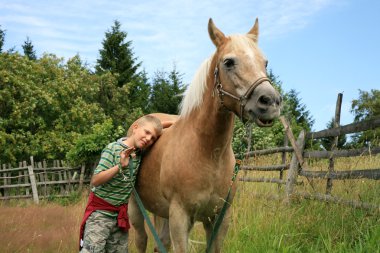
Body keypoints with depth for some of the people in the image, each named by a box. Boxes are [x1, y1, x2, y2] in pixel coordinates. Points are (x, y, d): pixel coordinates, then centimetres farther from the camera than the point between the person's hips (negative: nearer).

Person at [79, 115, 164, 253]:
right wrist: (120, 166, -29)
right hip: (100, 211, -6)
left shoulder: (139, 153, 3)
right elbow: (95, 181, -19)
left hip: (121, 213, 6)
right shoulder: (113, 149, -13)